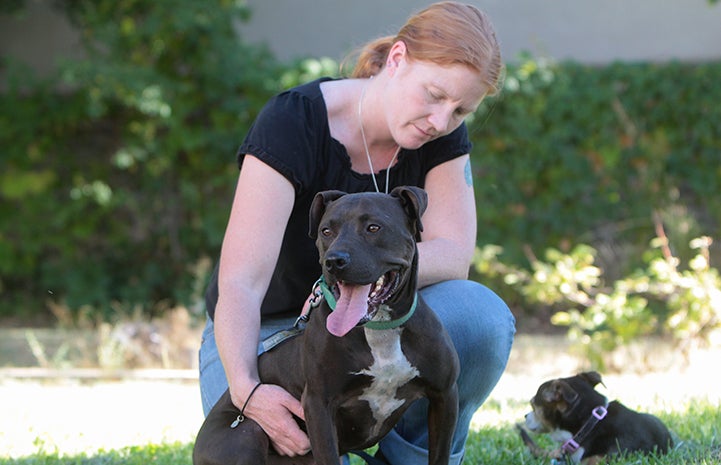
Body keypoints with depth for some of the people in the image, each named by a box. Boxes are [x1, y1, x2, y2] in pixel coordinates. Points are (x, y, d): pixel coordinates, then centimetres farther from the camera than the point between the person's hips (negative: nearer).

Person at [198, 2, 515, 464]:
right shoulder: (292, 122, -24)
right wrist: (246, 388, -48)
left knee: (481, 315, -26)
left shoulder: (442, 135, -7)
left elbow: (453, 254, -16)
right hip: (266, 333, -4)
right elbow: (240, 282, -31)